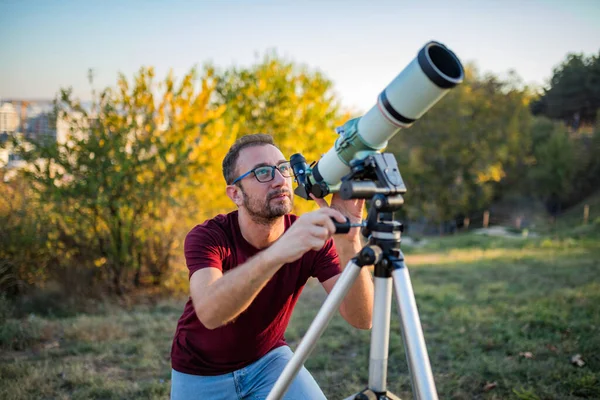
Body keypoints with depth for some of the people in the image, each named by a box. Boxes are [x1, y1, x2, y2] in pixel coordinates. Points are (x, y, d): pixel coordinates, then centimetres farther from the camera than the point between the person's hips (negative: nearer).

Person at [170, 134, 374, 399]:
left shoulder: (312, 238, -18)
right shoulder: (206, 237, -26)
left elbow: (360, 319, -28)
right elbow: (209, 312, -47)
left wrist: (349, 244, -45)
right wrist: (276, 254, -62)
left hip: (268, 358, 2)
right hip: (202, 372, -1)